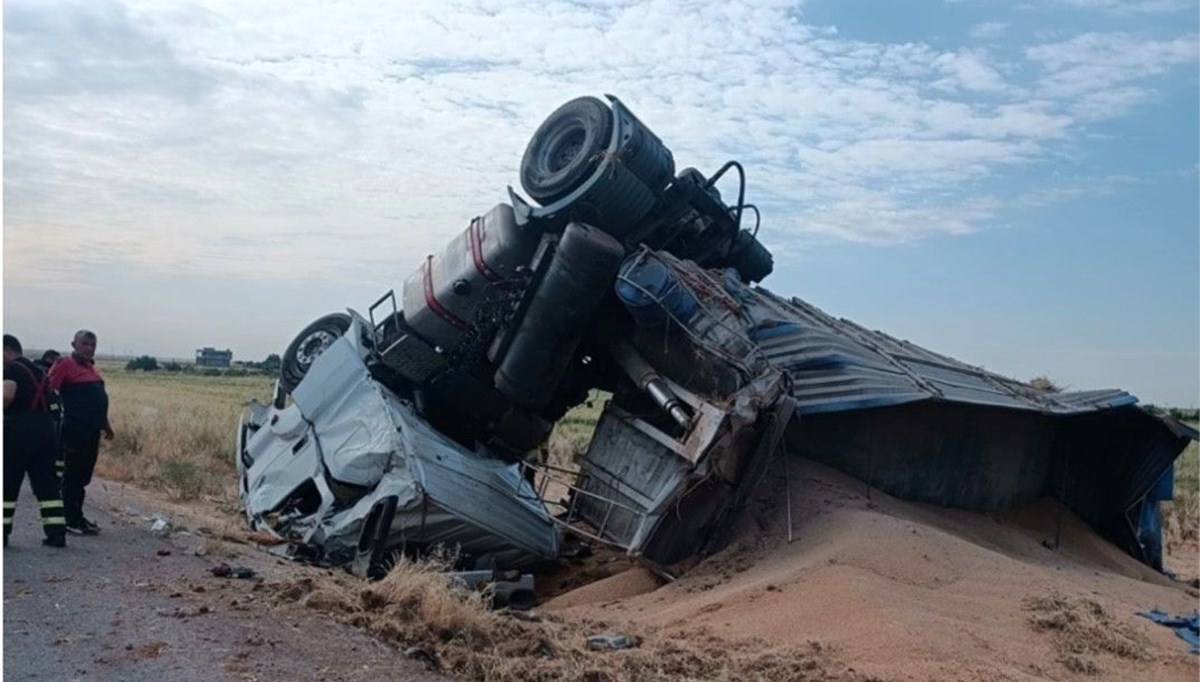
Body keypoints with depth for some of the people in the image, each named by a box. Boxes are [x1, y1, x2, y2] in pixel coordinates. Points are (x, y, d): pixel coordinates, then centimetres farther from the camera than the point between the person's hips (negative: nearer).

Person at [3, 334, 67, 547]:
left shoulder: (9, 370, -6)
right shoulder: (38, 371, 19)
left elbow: (7, 395, -24)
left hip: (18, 429, -7)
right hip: (45, 428, 7)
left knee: (7, 484, 6)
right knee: (47, 484, 8)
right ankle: (57, 533, 5)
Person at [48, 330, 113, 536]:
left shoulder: (91, 367, 16)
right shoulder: (65, 364, -8)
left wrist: (105, 425, 26)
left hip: (92, 431, 8)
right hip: (75, 431, -8)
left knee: (83, 477, 15)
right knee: (73, 476, 0)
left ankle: (77, 517, 24)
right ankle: (72, 521, 7)